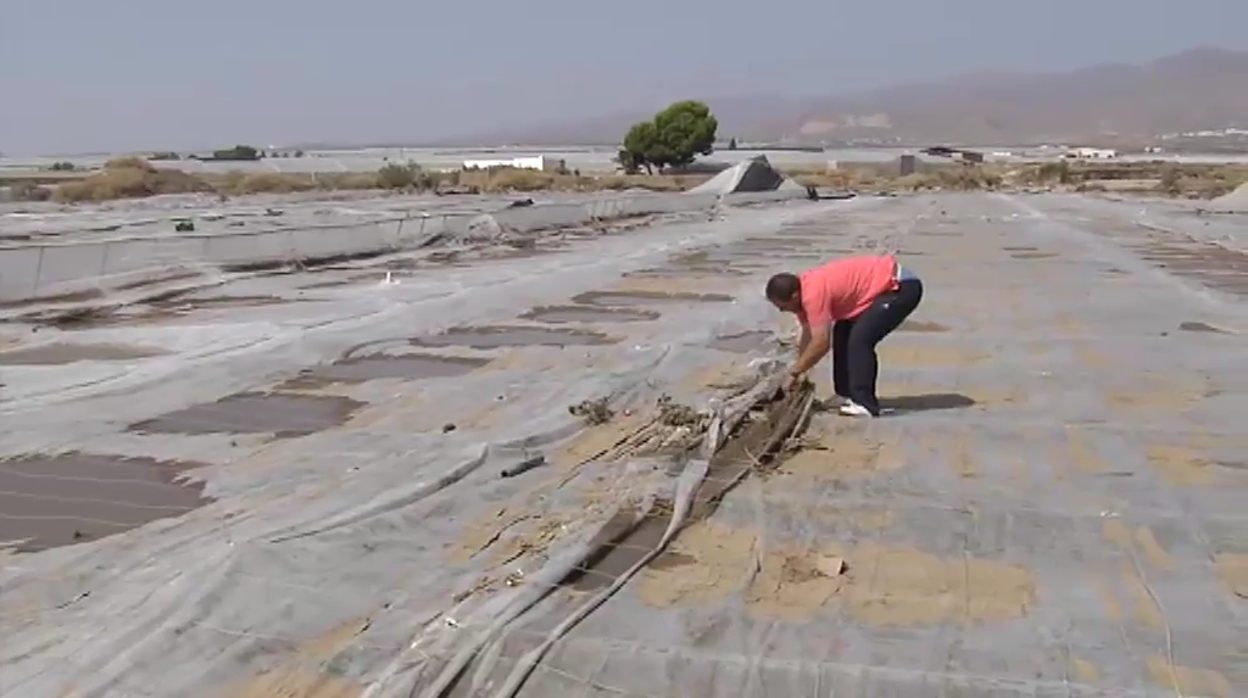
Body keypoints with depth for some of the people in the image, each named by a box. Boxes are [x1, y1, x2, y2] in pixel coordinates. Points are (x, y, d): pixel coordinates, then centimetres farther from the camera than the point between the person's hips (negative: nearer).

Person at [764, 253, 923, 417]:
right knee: (842, 335, 14)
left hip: (902, 287, -11)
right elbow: (808, 334, 14)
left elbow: (821, 343, -26)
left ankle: (864, 405, -15)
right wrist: (800, 369, 16)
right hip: (885, 284, 11)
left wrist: (795, 371, -14)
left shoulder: (813, 294, -26)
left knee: (859, 339, -20)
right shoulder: (803, 289, 3)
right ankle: (848, 395, 18)